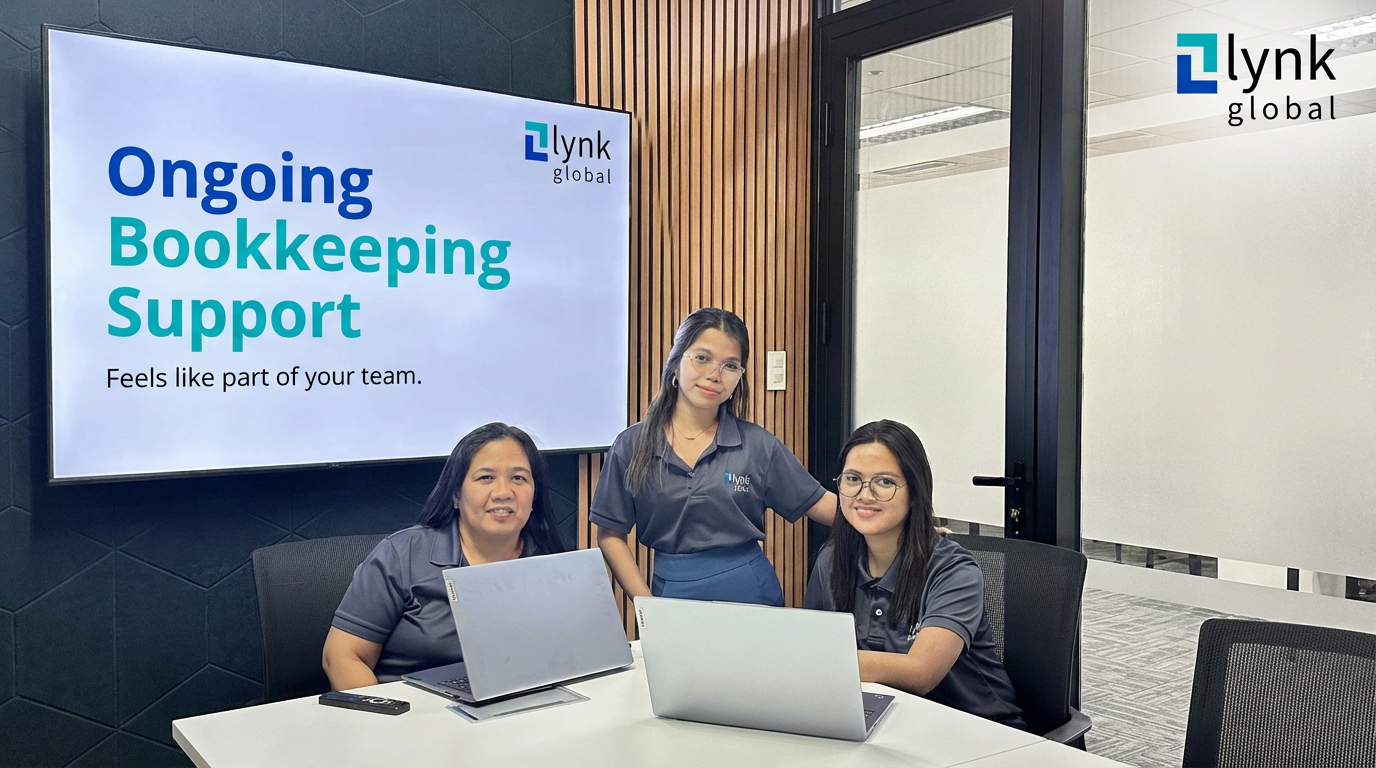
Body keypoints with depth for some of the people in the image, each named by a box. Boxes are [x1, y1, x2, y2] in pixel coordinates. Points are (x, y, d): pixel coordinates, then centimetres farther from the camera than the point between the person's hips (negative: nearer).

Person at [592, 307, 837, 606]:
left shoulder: (758, 445, -2)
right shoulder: (632, 446, -3)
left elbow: (818, 504, 0)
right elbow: (611, 535, -1)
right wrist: (647, 605, -10)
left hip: (749, 592, 0)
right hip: (671, 591, 0)